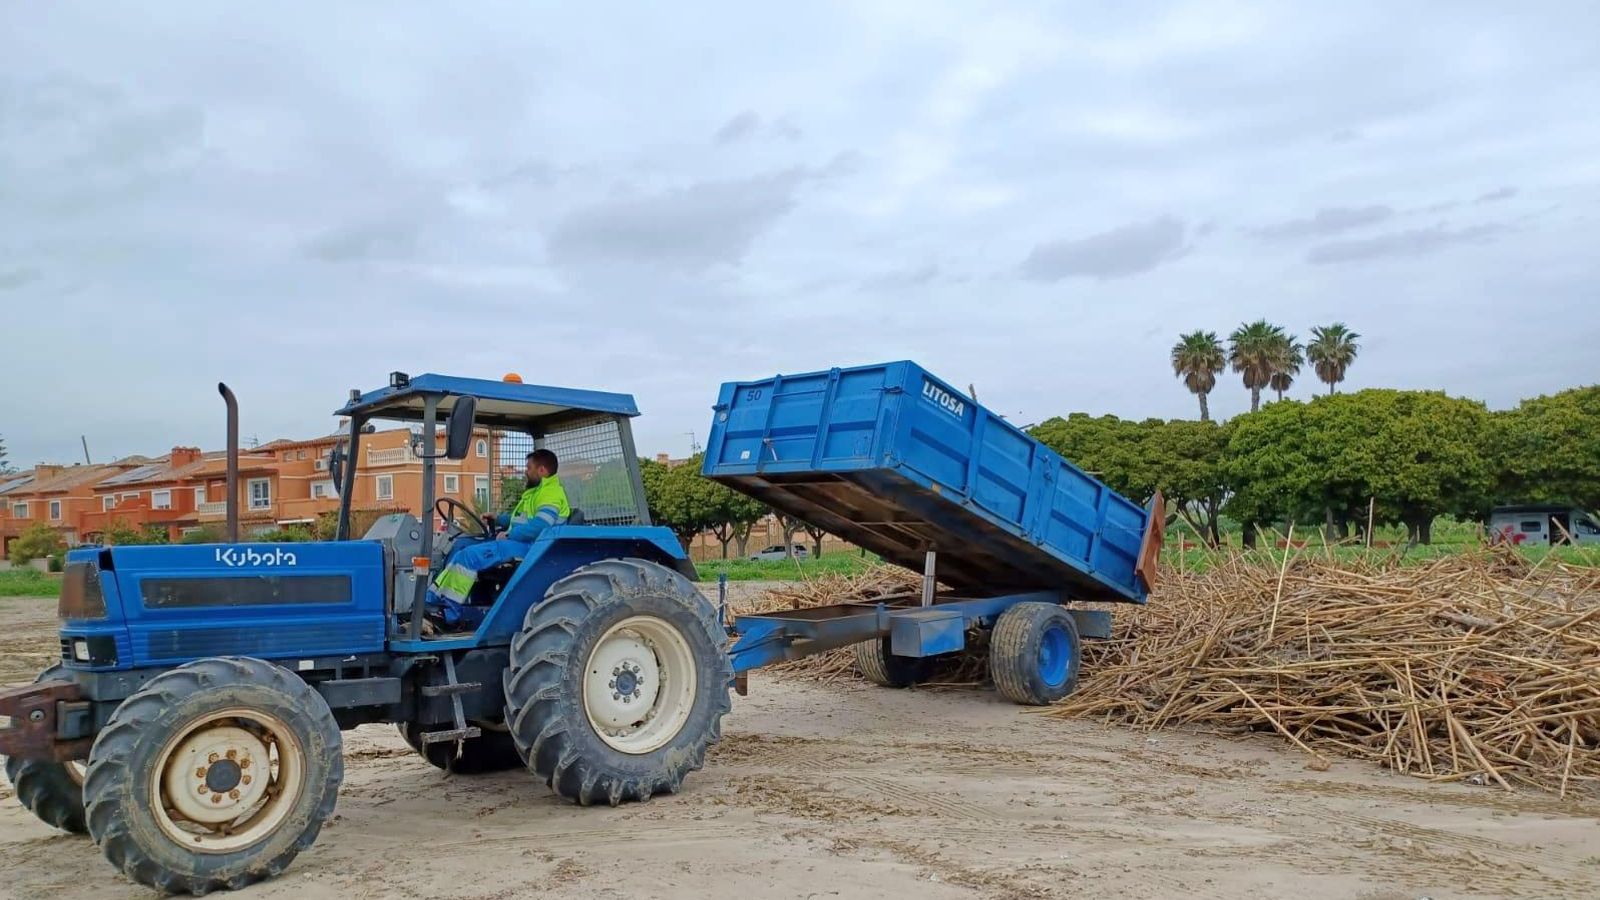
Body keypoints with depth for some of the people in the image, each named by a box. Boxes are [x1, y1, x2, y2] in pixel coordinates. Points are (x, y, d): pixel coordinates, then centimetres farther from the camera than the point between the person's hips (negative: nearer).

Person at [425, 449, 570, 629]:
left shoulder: (551, 493, -9)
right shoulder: (537, 491, 26)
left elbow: (539, 525, -23)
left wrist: (509, 535, -16)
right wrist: (498, 519, 21)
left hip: (528, 547, -11)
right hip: (518, 542, 11)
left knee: (469, 555, -22)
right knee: (462, 547, 3)